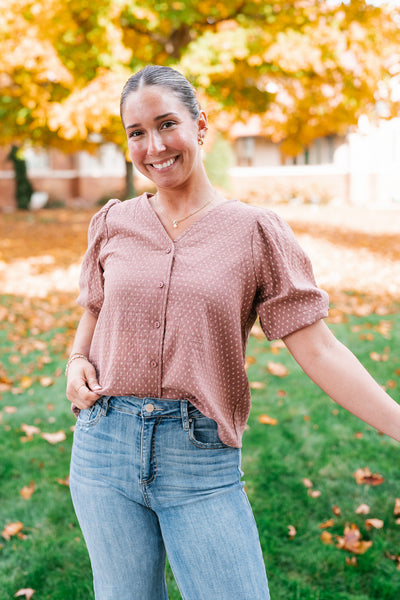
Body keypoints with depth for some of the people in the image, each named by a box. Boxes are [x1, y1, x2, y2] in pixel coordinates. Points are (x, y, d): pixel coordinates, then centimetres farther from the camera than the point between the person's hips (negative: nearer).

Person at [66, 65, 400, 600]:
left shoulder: (256, 231, -4)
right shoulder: (113, 223, 5)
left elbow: (318, 349, -7)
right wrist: (77, 363, 0)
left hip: (203, 462, -2)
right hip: (106, 447, 3)